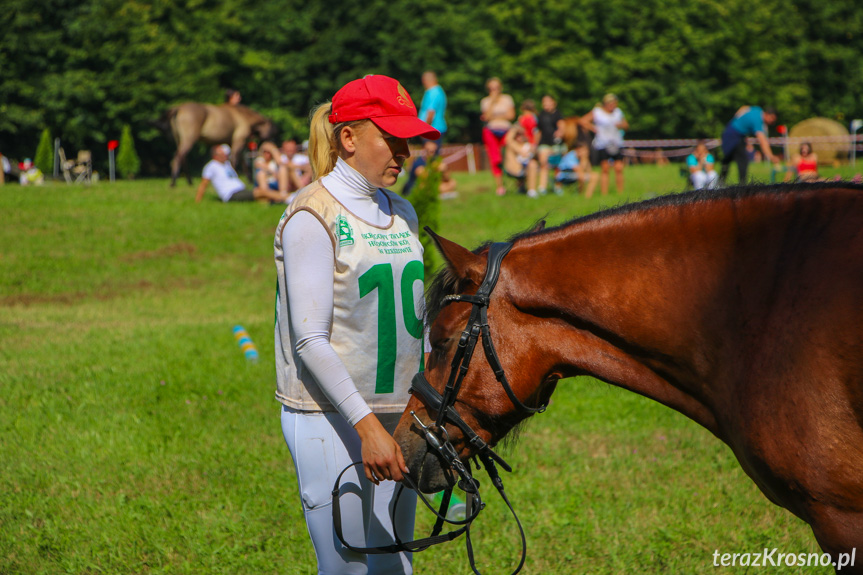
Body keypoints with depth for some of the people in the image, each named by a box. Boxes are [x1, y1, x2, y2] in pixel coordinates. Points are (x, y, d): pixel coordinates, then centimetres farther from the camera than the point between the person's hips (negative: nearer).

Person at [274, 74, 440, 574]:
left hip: (398, 417, 7)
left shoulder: (402, 214, 11)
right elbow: (310, 340, -17)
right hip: (331, 419, -7)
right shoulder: (313, 217, -11)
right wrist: (367, 425, -23)